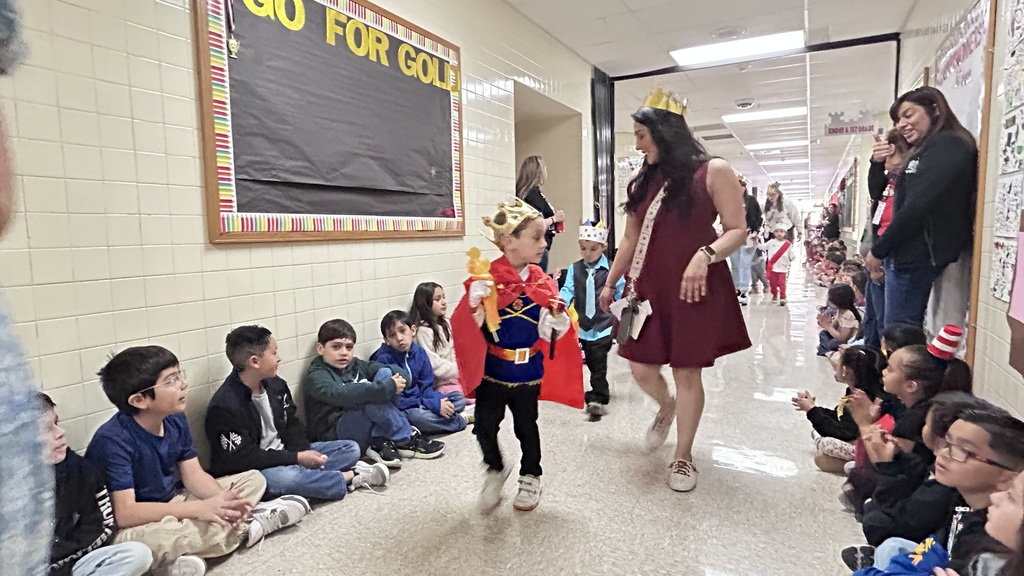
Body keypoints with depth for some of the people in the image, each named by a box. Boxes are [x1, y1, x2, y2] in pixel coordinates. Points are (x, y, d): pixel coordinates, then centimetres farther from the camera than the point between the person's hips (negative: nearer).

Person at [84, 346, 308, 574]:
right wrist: (199, 508, -34)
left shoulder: (175, 419, -4)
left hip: (170, 507, 7)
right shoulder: (113, 441, -25)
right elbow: (125, 513, -30)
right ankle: (250, 526, -16)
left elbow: (194, 475, -1)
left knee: (254, 479, 5)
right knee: (156, 539, -41)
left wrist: (224, 500, -22)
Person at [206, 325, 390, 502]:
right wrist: (297, 458, -22)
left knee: (351, 448, 2)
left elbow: (292, 425, 7)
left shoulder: (275, 385, 1)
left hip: (284, 455, 7)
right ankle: (350, 477, -20)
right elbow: (244, 459, -21)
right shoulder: (225, 406, -21)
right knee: (285, 477, -41)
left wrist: (303, 452, -13)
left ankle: (304, 473, -21)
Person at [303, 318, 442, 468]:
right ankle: (406, 440, -13)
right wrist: (388, 387, -34)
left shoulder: (355, 365, 10)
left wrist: (399, 379, -24)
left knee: (385, 373, -9)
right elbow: (342, 395, -33)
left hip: (369, 428, 7)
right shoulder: (316, 377, -9)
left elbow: (402, 372, 0)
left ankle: (383, 443, -15)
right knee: (371, 398, -32)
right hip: (336, 436, -7)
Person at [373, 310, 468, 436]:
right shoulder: (384, 359, -18)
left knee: (459, 398, -1)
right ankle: (460, 420, -7)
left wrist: (437, 400, -20)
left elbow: (426, 387, 4)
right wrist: (434, 404, -25)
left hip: (419, 400, 7)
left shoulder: (418, 351, -1)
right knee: (421, 417, -36)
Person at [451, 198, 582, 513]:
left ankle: (530, 478, 38)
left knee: (526, 426, 15)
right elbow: (472, 328, -13)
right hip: (492, 370, -2)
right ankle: (495, 470, 34)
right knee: (485, 425, 5)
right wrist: (476, 306, -32)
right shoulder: (487, 279, -15)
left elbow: (547, 332, 2)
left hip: (527, 372, 2)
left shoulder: (542, 282, -4)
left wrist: (558, 324, -19)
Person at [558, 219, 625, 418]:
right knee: (592, 363, 15)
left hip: (604, 325, -3)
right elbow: (568, 290, -5)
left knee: (598, 364, -2)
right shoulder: (574, 269, 2)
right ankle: (600, 392, 31)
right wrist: (561, 301, -23)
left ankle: (598, 398, 7)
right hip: (583, 325, 3)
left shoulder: (611, 269, -6)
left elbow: (622, 292, -2)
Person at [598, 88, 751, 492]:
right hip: (648, 289, 5)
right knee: (641, 369, 5)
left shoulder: (713, 172, -4)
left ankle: (683, 458, 21)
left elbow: (737, 230, -6)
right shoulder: (643, 181, 11)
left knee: (687, 372, 2)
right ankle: (666, 407, 41)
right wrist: (610, 283, 18)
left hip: (694, 290, -5)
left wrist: (704, 255, -23)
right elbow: (630, 240, 16)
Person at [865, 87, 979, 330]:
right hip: (910, 255, 10)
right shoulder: (930, 150, 22)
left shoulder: (947, 146, -9)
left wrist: (878, 250, -13)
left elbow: (918, 206, -19)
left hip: (914, 256, -10)